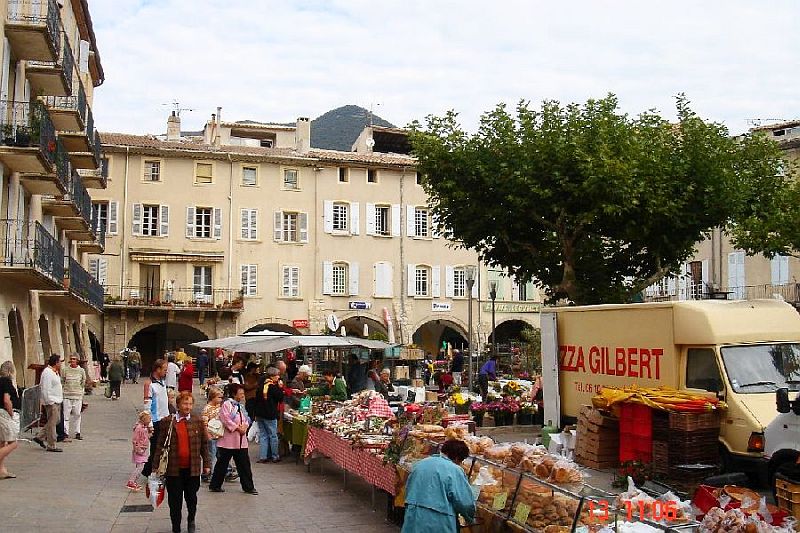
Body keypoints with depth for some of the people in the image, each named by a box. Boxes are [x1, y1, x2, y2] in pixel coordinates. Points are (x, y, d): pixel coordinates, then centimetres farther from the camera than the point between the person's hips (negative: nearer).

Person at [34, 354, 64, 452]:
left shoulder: (55, 372, 15)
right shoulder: (47, 373, -17)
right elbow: (45, 389, -21)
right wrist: (50, 402, -22)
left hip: (57, 401, 10)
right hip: (51, 402, -10)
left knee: (56, 420, 15)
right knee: (52, 423, -4)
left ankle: (40, 437, 23)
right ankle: (51, 446, 1)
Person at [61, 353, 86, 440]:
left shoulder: (81, 371, 8)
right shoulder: (65, 370, 4)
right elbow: (62, 382, 8)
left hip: (78, 396, 2)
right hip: (67, 395, -1)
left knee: (77, 415, 6)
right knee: (66, 415, -4)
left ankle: (77, 433, 15)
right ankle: (66, 434, -1)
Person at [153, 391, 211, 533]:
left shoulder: (198, 422, 3)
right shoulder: (167, 422, -1)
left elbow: (204, 444, 7)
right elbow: (160, 445, 1)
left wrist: (206, 464, 5)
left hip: (192, 468, 1)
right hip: (173, 468, -1)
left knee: (191, 498, 12)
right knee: (175, 500, 6)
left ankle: (191, 521, 37)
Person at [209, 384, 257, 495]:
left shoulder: (241, 406, 14)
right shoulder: (226, 405, -10)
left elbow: (246, 419, 16)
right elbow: (226, 420, -18)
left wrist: (245, 426, -5)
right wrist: (237, 428, -16)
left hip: (241, 441, 7)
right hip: (228, 440, -7)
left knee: (244, 464, 6)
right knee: (222, 464, 3)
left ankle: (248, 486, 12)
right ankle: (215, 485, 15)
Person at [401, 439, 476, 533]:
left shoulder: (420, 464, 11)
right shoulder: (455, 470, -11)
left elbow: (408, 489, 18)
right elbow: (466, 503, -11)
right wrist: (470, 518, 9)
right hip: (437, 525, -6)